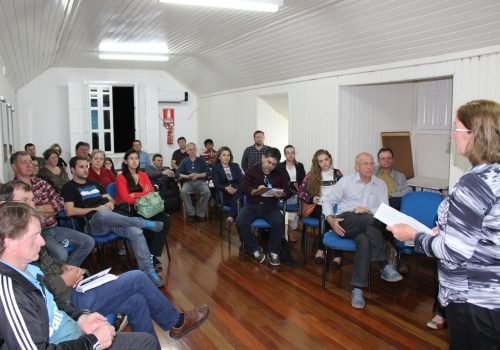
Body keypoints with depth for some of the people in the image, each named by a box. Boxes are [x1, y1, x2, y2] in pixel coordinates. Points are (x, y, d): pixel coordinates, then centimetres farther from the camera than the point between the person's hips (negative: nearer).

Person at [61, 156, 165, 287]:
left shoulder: (94, 183, 27)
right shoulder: (69, 187, 7)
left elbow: (110, 199, 27)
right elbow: (70, 211, -7)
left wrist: (111, 203, 2)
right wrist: (95, 209, -10)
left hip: (111, 219, 5)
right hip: (93, 222, -5)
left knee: (136, 232, -24)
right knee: (103, 213, -42)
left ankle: (149, 272, -26)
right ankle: (146, 223, -27)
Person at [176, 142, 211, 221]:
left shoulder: (201, 160, 12)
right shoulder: (184, 161, 13)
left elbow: (208, 172, 3)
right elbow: (177, 173, 4)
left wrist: (197, 175, -11)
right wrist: (187, 176, -13)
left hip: (200, 181, 0)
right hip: (188, 182, 0)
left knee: (207, 192, -32)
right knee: (183, 192, -33)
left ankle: (200, 213, -15)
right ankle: (191, 213, -18)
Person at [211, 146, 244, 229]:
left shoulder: (235, 166, 18)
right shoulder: (215, 167, 9)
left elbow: (241, 180, 5)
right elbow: (216, 184, -4)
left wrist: (235, 188, -17)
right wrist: (226, 188, -25)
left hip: (237, 192, 3)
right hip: (224, 195, -3)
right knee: (237, 201, -35)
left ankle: (230, 218, -42)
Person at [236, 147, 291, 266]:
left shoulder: (280, 173, 7)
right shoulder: (252, 170, 3)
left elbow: (288, 192, 4)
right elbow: (242, 188, -7)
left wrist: (281, 194, -20)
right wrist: (256, 191, -26)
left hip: (270, 206, 0)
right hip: (252, 205, 0)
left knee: (279, 222, -31)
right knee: (240, 222, -28)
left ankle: (273, 252, -10)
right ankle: (255, 249, -9)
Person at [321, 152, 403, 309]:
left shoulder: (381, 184, 13)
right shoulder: (346, 181, 8)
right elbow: (327, 200, 7)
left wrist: (368, 211, -12)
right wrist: (330, 219, -10)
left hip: (366, 226, 2)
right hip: (345, 222, -2)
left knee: (365, 241, -36)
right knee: (369, 219, -36)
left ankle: (357, 289, -34)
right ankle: (384, 266, -32)